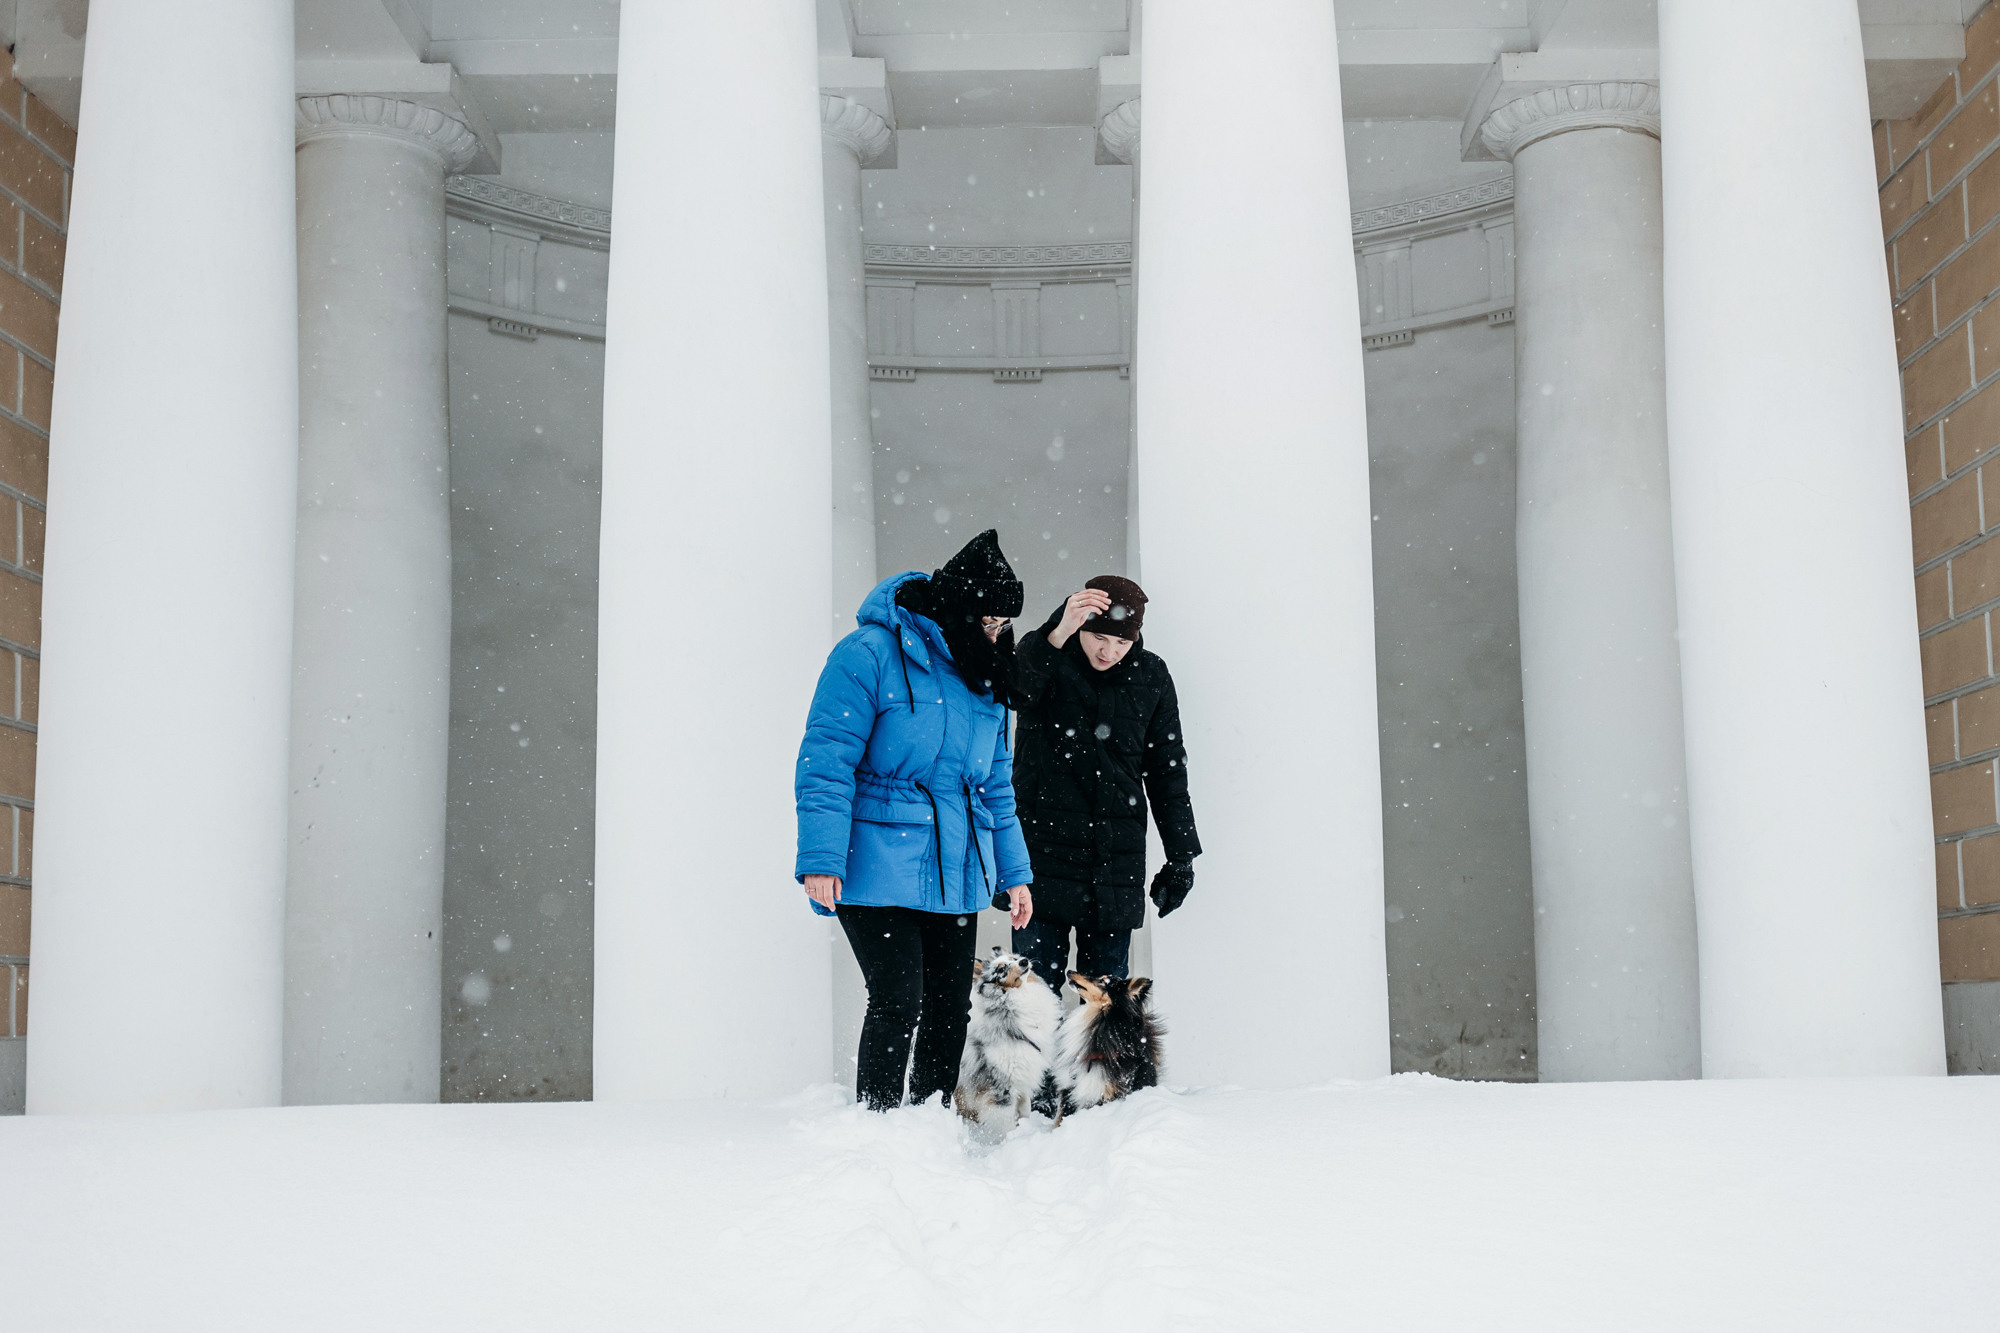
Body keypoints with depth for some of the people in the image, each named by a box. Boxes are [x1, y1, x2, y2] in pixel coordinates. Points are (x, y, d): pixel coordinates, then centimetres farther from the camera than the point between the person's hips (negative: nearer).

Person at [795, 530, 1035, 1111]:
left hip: (956, 875, 7)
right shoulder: (870, 654, -9)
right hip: (879, 873, -7)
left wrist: (1013, 871, 17)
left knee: (951, 1008, 9)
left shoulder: (980, 677, 15)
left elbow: (997, 784, 21)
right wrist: (820, 860, -20)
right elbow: (826, 761, -13)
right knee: (897, 1003, -12)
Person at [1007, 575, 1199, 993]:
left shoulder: (1151, 677, 6)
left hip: (1117, 861, 2)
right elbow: (1010, 688, -27)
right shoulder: (1046, 660, -3)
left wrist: (1181, 855, 11)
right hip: (1043, 852, -2)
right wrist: (1058, 635, -42)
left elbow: (1167, 768, 12)